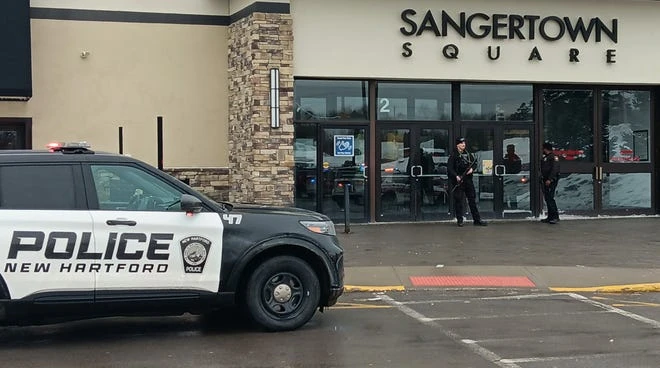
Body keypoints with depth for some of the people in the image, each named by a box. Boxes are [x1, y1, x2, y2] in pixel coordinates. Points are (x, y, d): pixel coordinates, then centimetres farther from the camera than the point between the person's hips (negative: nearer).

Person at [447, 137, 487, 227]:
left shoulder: (468, 154, 13)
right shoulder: (453, 155, -4)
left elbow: (475, 163, 19)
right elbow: (450, 168, -9)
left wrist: (472, 169, -3)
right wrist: (456, 176, -20)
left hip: (468, 180, 5)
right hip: (458, 180, -5)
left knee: (472, 199, 6)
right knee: (458, 201, -1)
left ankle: (477, 220, 9)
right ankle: (459, 220, 8)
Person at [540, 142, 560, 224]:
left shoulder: (553, 157, -7)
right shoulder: (544, 158, 21)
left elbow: (554, 169, -17)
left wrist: (549, 179, -24)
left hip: (551, 181, -9)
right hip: (545, 180, 9)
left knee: (550, 198, -14)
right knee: (547, 198, 8)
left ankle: (555, 216, -14)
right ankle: (550, 217, 13)